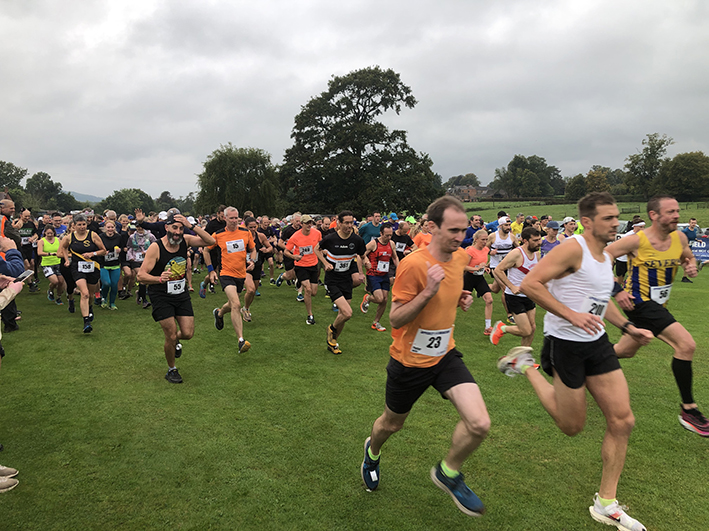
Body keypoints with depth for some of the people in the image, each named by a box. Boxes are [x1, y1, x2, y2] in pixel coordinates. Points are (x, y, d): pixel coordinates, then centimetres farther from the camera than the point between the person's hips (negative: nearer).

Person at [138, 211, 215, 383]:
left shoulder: (185, 241, -5)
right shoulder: (155, 247, -18)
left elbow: (211, 241, -16)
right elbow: (141, 276, -19)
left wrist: (191, 225, -24)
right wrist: (159, 279, -39)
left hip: (182, 295, 4)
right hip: (161, 297, -4)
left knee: (188, 333, 1)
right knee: (171, 336, -4)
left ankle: (175, 341, 39)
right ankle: (171, 370, 22)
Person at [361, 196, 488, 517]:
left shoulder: (460, 258, -3)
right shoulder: (413, 264, -24)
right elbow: (395, 319, -21)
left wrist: (460, 300, -3)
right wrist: (428, 292, -34)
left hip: (445, 355, 5)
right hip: (409, 361, -4)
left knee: (479, 424, -13)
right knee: (391, 425, 19)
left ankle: (448, 472, 17)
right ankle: (373, 451, 56)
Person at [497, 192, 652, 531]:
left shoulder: (607, 257, 11)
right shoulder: (573, 248, -17)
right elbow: (530, 284, -26)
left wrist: (628, 328, 17)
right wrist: (572, 315, -30)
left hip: (597, 342, 8)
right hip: (564, 343, -8)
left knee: (623, 421, 5)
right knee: (572, 426, 5)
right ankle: (526, 366, 23)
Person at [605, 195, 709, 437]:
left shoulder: (679, 238, 0)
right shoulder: (637, 240, -18)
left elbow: (689, 257, 20)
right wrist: (617, 290, -18)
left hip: (658, 305, 8)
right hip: (639, 302, -8)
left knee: (624, 351, 20)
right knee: (687, 345, -18)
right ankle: (688, 410, -6)